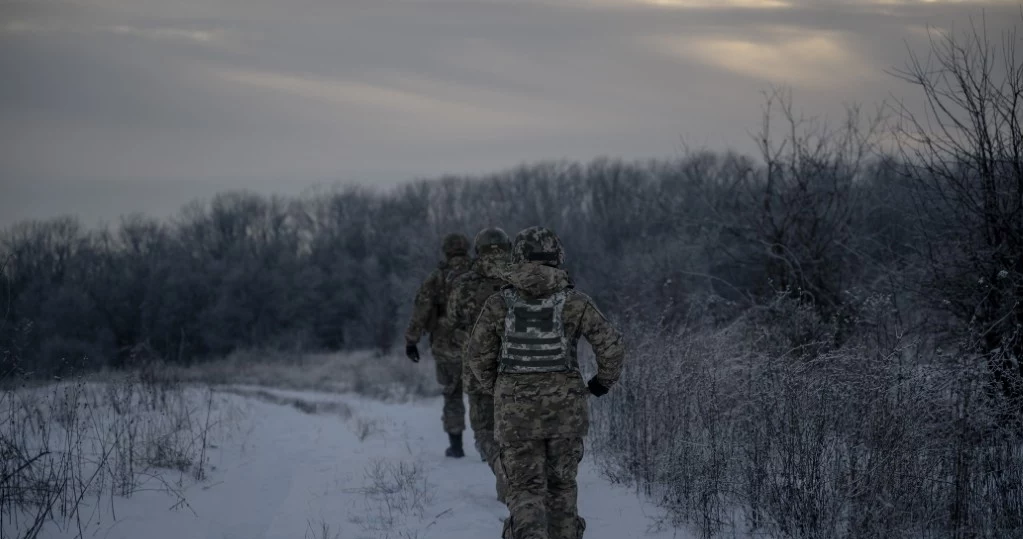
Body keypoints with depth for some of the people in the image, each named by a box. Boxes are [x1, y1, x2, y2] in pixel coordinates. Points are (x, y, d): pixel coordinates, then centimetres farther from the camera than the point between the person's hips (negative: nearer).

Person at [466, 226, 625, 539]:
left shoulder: (499, 304, -2)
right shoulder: (574, 302, -4)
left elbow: (477, 354, 2)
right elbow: (611, 345, -6)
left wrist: (496, 388, 19)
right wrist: (604, 381, 11)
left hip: (515, 409, 0)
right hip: (565, 407, 1)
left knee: (525, 488, 3)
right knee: (562, 485, 16)